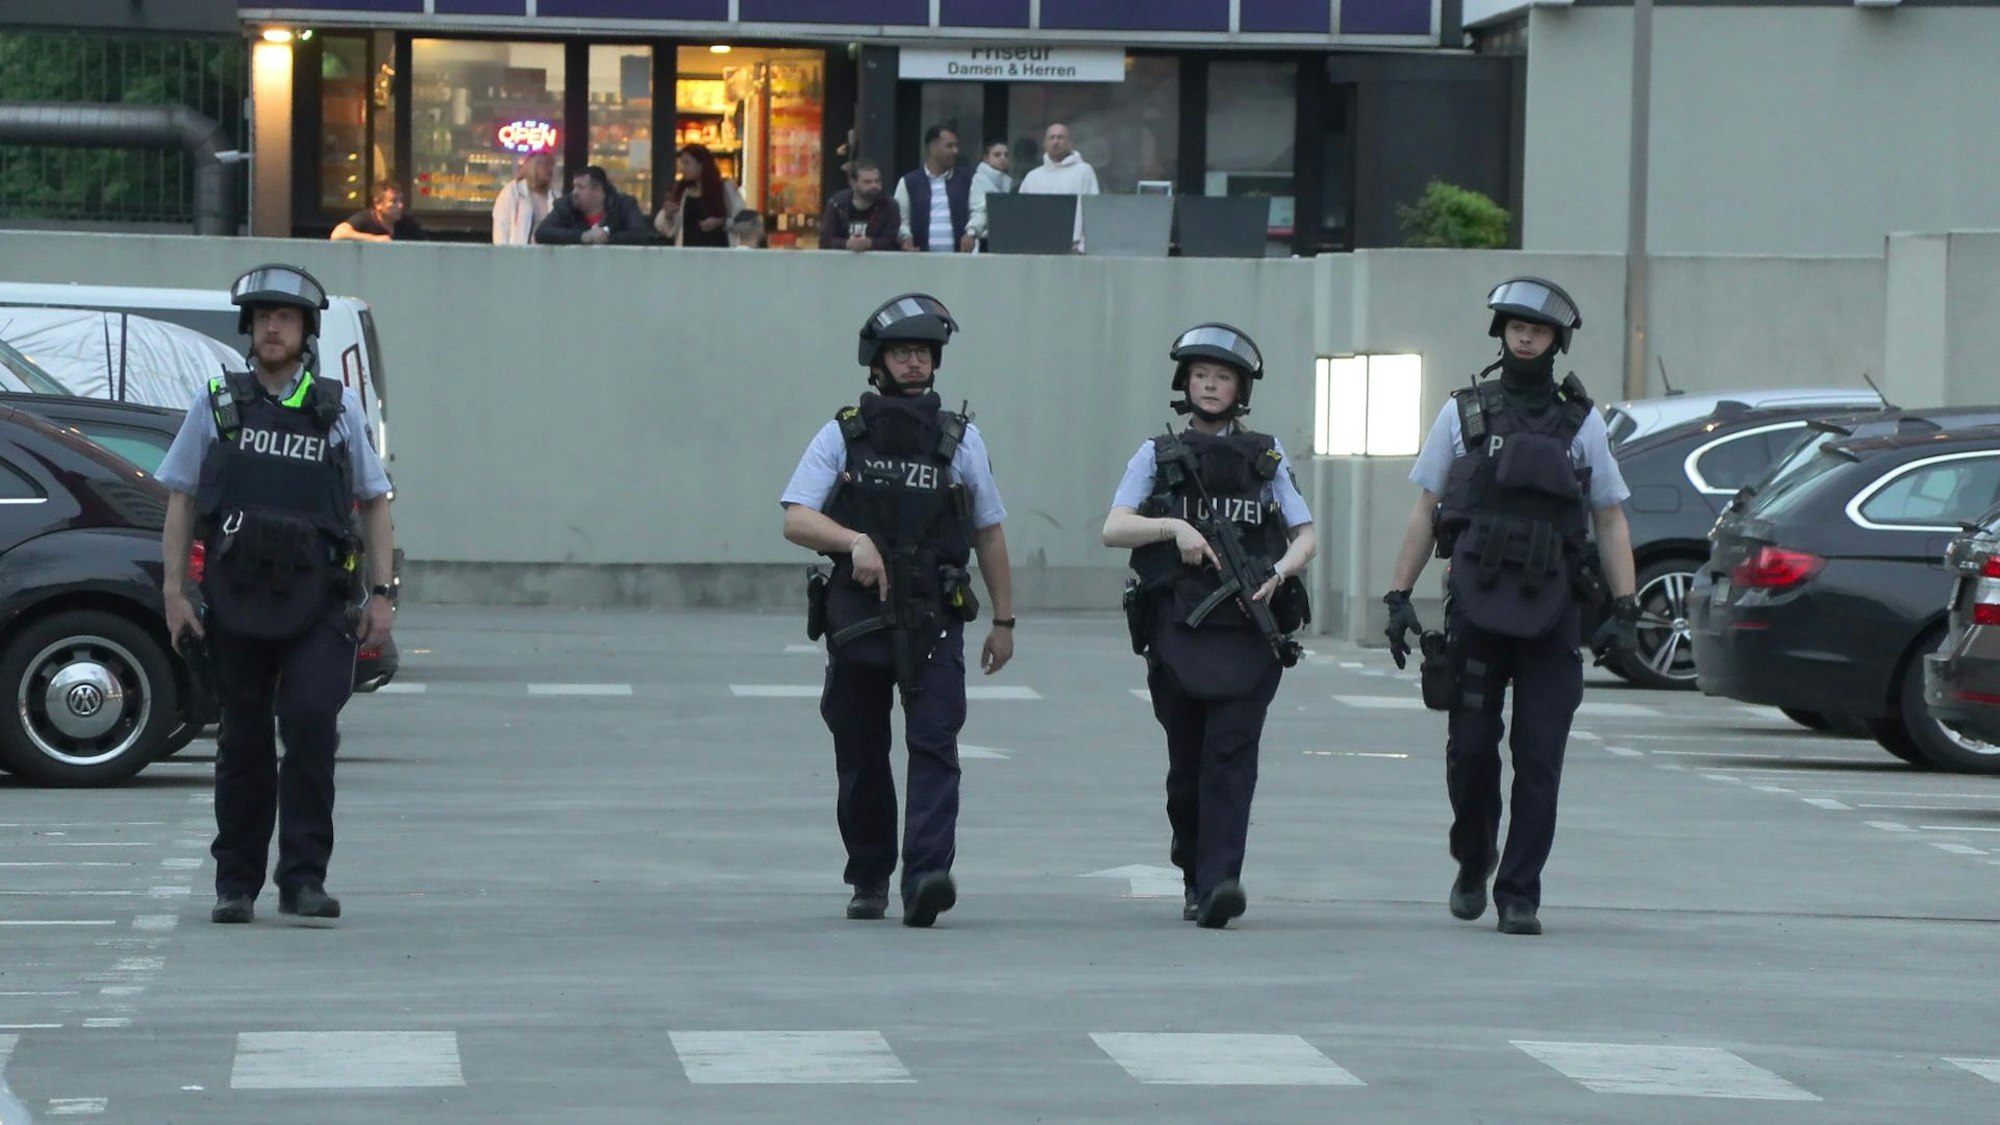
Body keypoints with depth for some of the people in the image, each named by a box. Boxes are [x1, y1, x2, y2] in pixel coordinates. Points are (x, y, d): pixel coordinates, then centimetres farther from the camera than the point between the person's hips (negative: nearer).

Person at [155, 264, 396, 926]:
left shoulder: (339, 409, 9)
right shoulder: (217, 406, 9)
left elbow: (374, 503, 13)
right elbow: (181, 502, 10)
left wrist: (382, 594, 4)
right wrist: (174, 591, 1)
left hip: (318, 603, -1)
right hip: (236, 599, 1)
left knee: (311, 721, -17)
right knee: (244, 742, 5)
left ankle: (303, 878, -13)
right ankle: (236, 886, 15)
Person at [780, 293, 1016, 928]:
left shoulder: (960, 440, 10)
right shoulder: (841, 436, 5)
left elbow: (989, 535, 16)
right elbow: (795, 520, -5)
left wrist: (1003, 620, 15)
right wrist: (855, 541, -23)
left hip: (933, 621, 0)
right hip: (856, 619, 0)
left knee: (934, 746, -15)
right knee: (861, 757, 8)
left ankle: (926, 876, -26)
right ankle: (869, 880, 22)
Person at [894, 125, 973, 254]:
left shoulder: (966, 182, 13)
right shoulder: (909, 183, 9)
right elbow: (900, 220, 9)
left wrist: (970, 234, -9)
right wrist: (905, 238, -10)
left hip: (959, 257, 1)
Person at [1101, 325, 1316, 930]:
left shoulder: (1267, 457, 13)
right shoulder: (1159, 455, 11)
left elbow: (1306, 536, 11)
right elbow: (1114, 529, 0)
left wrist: (1278, 573, -10)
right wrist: (1173, 526, -17)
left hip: (1250, 632, -1)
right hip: (1178, 633, 1)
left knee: (1231, 755, -14)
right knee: (1187, 765, 6)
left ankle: (1220, 882, -23)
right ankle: (1194, 877, 21)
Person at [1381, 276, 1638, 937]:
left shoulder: (1582, 424, 10)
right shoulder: (1463, 414, 9)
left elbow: (1610, 522, 10)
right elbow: (1425, 512, 11)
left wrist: (1625, 610, 1)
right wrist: (1399, 597, 4)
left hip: (1550, 614, 0)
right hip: (1475, 606, 0)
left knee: (1539, 760, -4)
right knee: (1471, 748, 1)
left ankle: (1519, 895, 0)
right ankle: (1473, 864, 25)